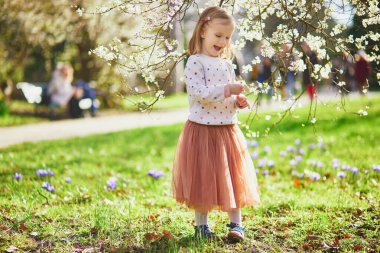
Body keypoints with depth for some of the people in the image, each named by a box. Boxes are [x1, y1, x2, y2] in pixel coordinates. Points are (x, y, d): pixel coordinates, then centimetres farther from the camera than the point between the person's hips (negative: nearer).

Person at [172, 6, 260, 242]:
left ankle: (236, 223, 16)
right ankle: (202, 225, 16)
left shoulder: (227, 64, 11)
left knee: (233, 177, 7)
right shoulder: (195, 62, -9)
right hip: (202, 129, -6)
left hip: (228, 130, 6)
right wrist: (226, 90, -27)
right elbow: (198, 93, -20)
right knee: (202, 179, 3)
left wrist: (238, 100, -1)